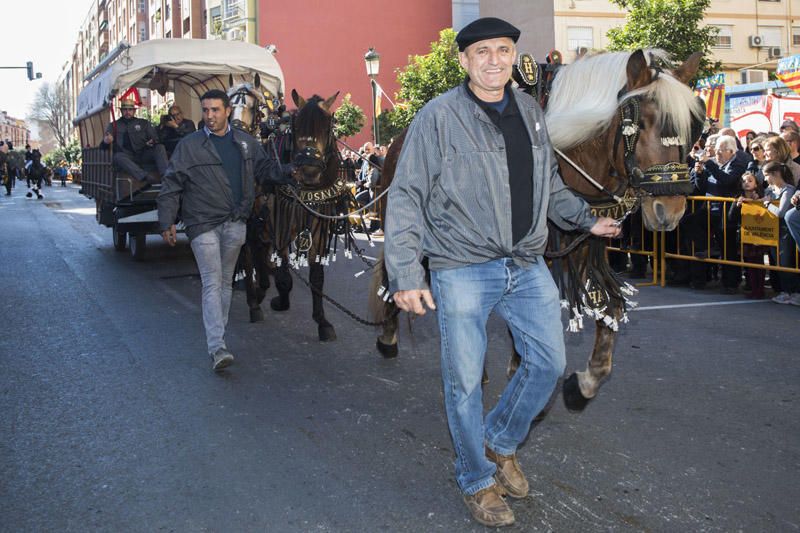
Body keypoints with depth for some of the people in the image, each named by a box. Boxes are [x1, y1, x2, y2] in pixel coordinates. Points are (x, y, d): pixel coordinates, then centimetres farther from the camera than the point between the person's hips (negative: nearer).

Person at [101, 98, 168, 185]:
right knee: (117, 156, -35)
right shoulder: (114, 125, 18)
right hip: (127, 156, -1)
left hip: (143, 155, 2)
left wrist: (152, 142, -14)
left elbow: (156, 139, 13)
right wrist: (106, 142, -17)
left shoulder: (143, 123, 21)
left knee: (160, 147, -23)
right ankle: (147, 178, -54)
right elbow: (103, 146, 10)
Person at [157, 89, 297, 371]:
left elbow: (266, 168, 17)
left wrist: (290, 173, -1)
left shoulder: (246, 142, 7)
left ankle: (217, 335, 30)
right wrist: (167, 222, -7)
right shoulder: (189, 145, -3)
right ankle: (217, 348, -14)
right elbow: (171, 186, -2)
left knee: (225, 281, 15)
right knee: (212, 283, -9)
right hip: (203, 224, -4)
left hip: (235, 224, 4)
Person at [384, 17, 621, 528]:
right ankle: (478, 481, 27)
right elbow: (406, 197, -11)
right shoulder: (438, 117, -10)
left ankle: (501, 442, 35)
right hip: (463, 270, -5)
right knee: (465, 380, 5)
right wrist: (406, 274, -17)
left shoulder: (531, 111, 8)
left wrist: (587, 218, 14)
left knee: (549, 361, 11)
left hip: (528, 265, 6)